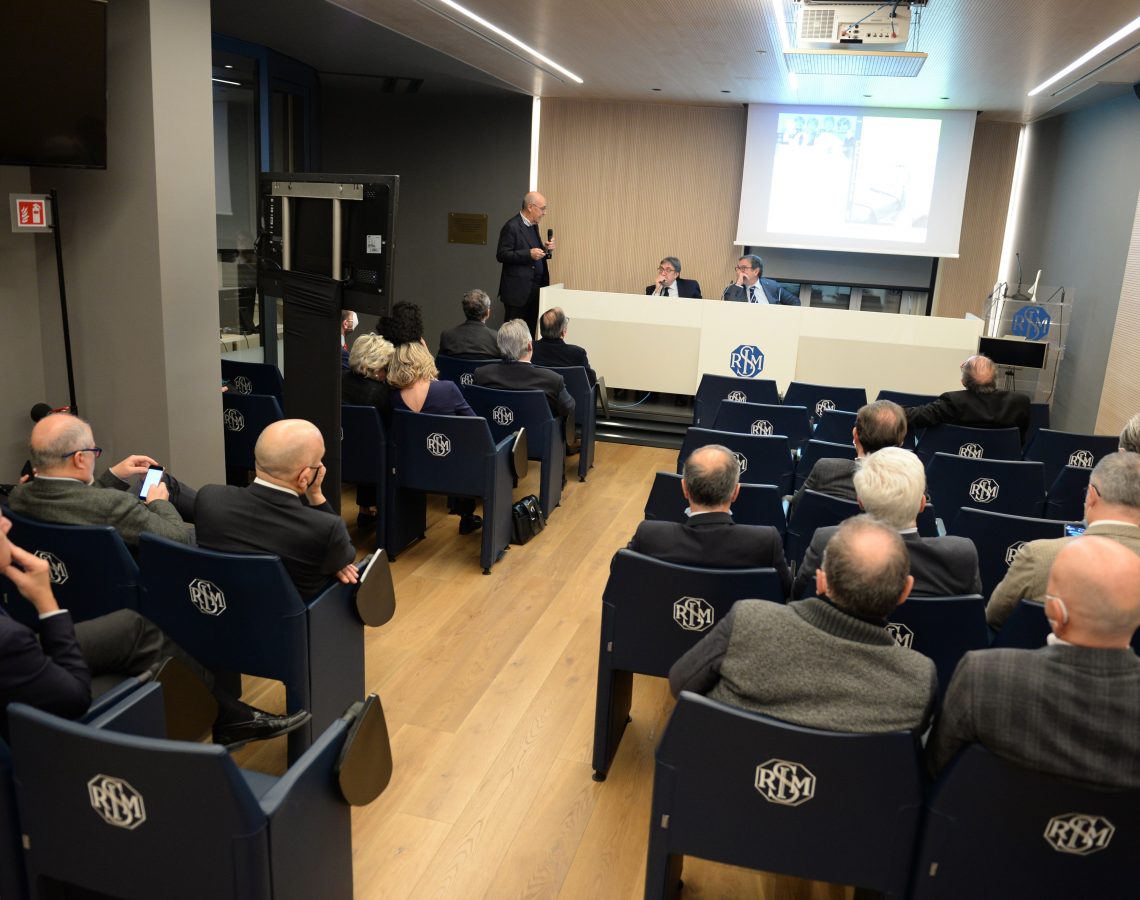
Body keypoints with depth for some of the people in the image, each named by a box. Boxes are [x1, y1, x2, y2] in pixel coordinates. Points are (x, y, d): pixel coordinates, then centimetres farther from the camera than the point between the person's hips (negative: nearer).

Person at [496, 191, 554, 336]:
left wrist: (546, 249, 3)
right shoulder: (511, 226, -11)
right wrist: (529, 254, -22)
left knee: (531, 331, 7)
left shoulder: (533, 225, 15)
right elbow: (501, 255, -15)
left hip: (534, 289, 8)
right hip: (518, 291, -8)